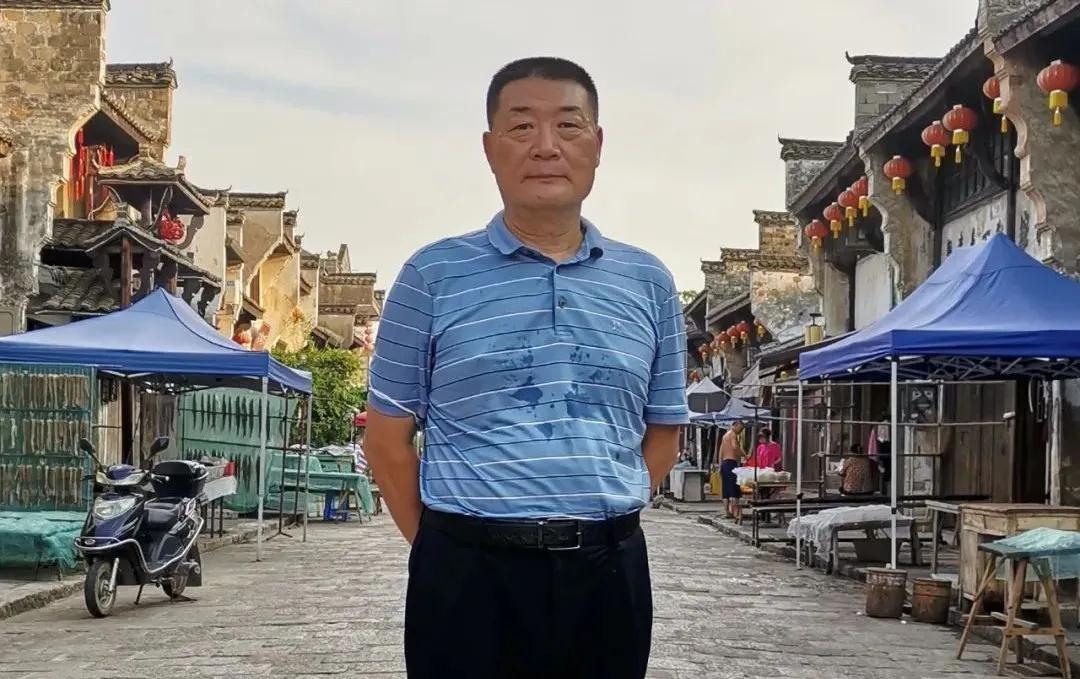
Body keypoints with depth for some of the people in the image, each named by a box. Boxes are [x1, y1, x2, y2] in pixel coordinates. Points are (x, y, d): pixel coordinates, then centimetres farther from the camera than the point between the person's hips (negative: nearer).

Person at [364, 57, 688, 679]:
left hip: (610, 572, 3)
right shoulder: (433, 275, 0)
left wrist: (603, 523, 7)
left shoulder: (648, 282, 8)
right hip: (469, 574, -2)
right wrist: (442, 549, 2)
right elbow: (389, 436, 4)